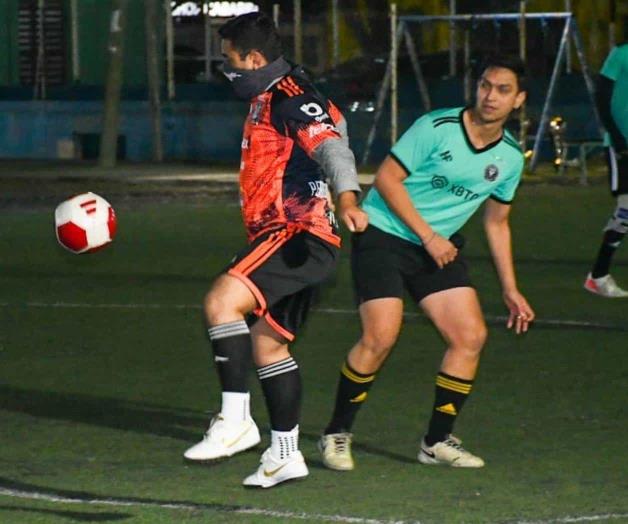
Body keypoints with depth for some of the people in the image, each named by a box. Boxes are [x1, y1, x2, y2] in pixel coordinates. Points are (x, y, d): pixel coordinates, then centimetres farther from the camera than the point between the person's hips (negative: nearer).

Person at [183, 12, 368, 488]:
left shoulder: (292, 99, -11)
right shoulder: (266, 101, 22)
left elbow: (332, 145, -28)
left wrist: (347, 198, -46)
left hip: (300, 233, -11)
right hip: (284, 237, 11)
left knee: (221, 302, -26)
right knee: (267, 343, 16)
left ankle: (236, 421, -26)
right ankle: (285, 453, 23)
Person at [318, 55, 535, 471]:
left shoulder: (510, 157, 3)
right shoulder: (437, 128, -16)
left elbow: (497, 223, 15)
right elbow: (387, 178, -14)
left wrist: (510, 289, 13)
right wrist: (428, 236, -17)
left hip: (440, 247, 6)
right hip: (384, 234, -6)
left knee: (471, 335, -7)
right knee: (381, 337, -18)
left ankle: (438, 441, 7)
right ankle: (336, 434, -1)